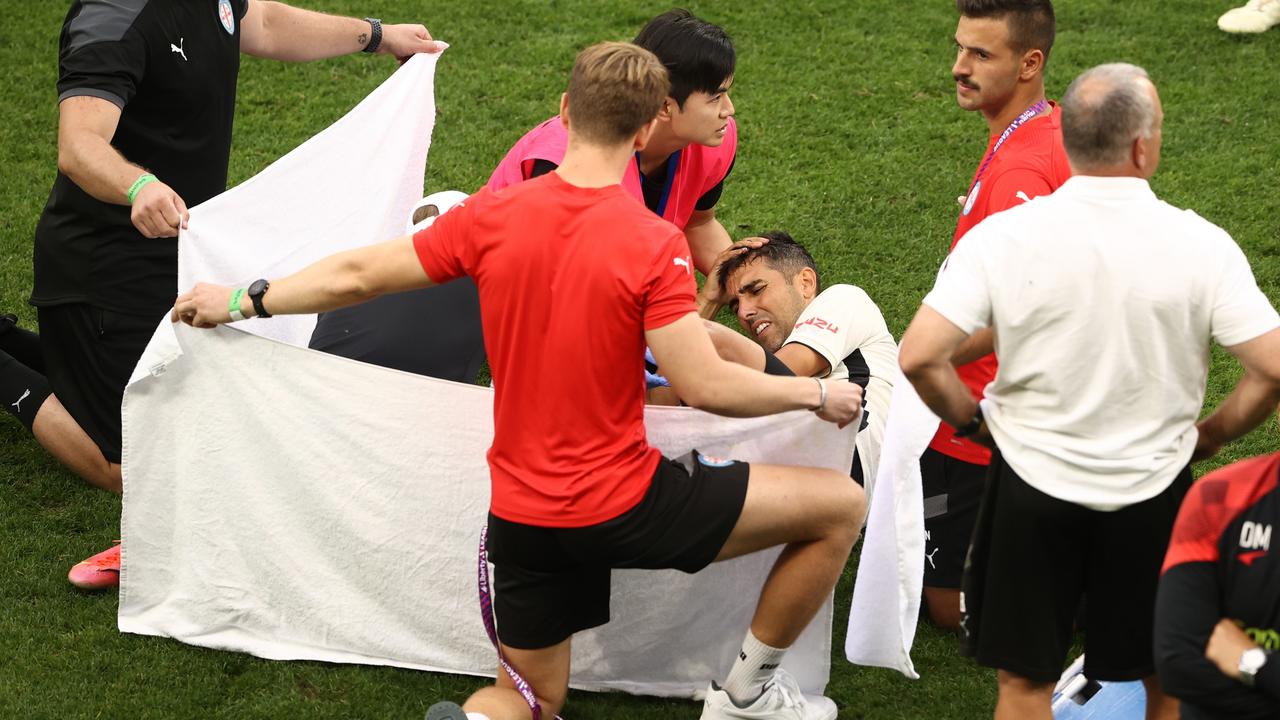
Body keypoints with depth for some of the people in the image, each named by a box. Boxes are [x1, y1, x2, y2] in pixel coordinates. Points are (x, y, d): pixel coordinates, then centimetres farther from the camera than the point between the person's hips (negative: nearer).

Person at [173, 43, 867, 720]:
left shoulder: (492, 215, -4)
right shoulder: (653, 244, -18)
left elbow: (354, 276, 4)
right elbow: (704, 387, -18)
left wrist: (242, 300, 19)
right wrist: (817, 394, -2)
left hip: (521, 514, 5)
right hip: (623, 505, -5)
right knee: (840, 504, 6)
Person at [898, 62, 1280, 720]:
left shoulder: (1003, 236, -14)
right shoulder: (1201, 244, -14)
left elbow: (919, 357, -18)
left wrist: (970, 419, 2)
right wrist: (1210, 434, 2)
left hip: (1032, 484, 0)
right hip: (1153, 491, 0)